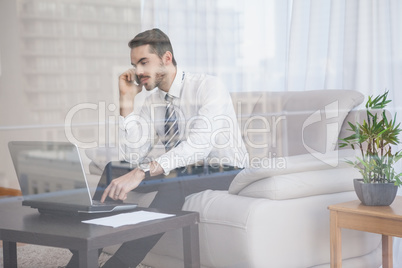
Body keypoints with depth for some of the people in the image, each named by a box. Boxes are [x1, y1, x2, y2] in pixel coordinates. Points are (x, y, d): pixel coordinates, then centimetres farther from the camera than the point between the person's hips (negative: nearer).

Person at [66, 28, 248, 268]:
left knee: (173, 180, -36)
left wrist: (142, 172, -43)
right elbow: (133, 155, -4)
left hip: (224, 172, -6)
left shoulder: (208, 87, -16)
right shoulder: (153, 100, 5)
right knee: (114, 170, -11)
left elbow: (199, 144, -33)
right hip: (180, 173, 7)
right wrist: (127, 99, -9)